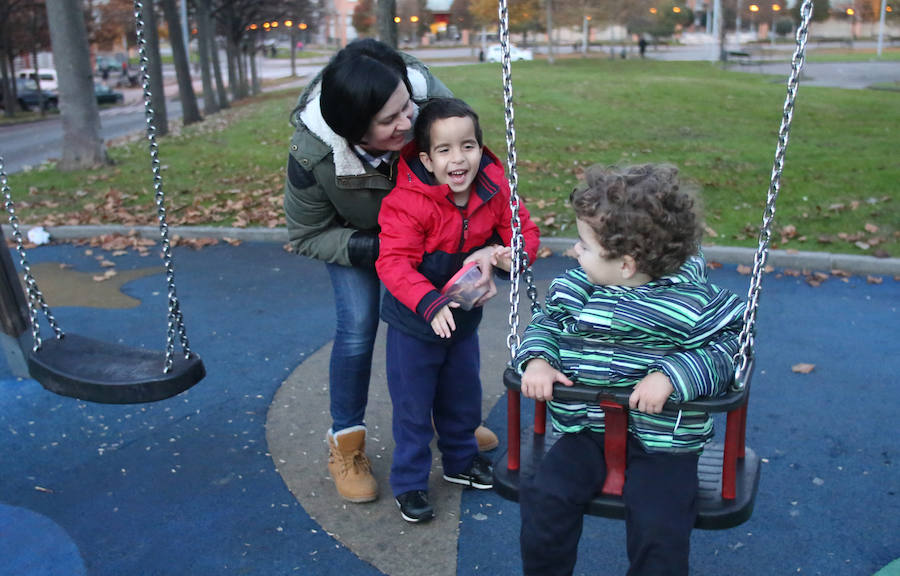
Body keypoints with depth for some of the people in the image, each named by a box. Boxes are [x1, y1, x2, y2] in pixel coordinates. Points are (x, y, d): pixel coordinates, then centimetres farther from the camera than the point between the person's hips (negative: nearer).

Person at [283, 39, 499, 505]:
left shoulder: (428, 95, -39)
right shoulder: (311, 155, -39)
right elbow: (307, 235, -21)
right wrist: (371, 251, -35)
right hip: (353, 233, -2)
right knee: (358, 328, -10)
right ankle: (345, 444, 13)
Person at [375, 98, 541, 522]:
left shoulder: (494, 189, -11)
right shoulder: (408, 202, -27)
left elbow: (524, 231, -1)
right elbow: (393, 263, -31)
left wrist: (509, 254, -24)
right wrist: (431, 303, -44)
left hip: (464, 317, 5)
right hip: (413, 321, -5)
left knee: (463, 396, 22)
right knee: (413, 404, 6)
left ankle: (460, 460, 46)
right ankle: (409, 482, 26)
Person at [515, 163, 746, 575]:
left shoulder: (691, 300, -13)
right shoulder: (575, 287, 0)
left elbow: (727, 345, -12)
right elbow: (547, 322, 12)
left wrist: (671, 376, -27)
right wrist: (537, 359, -10)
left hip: (662, 437, -4)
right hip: (586, 427, 4)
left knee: (659, 530, -15)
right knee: (544, 499, -10)